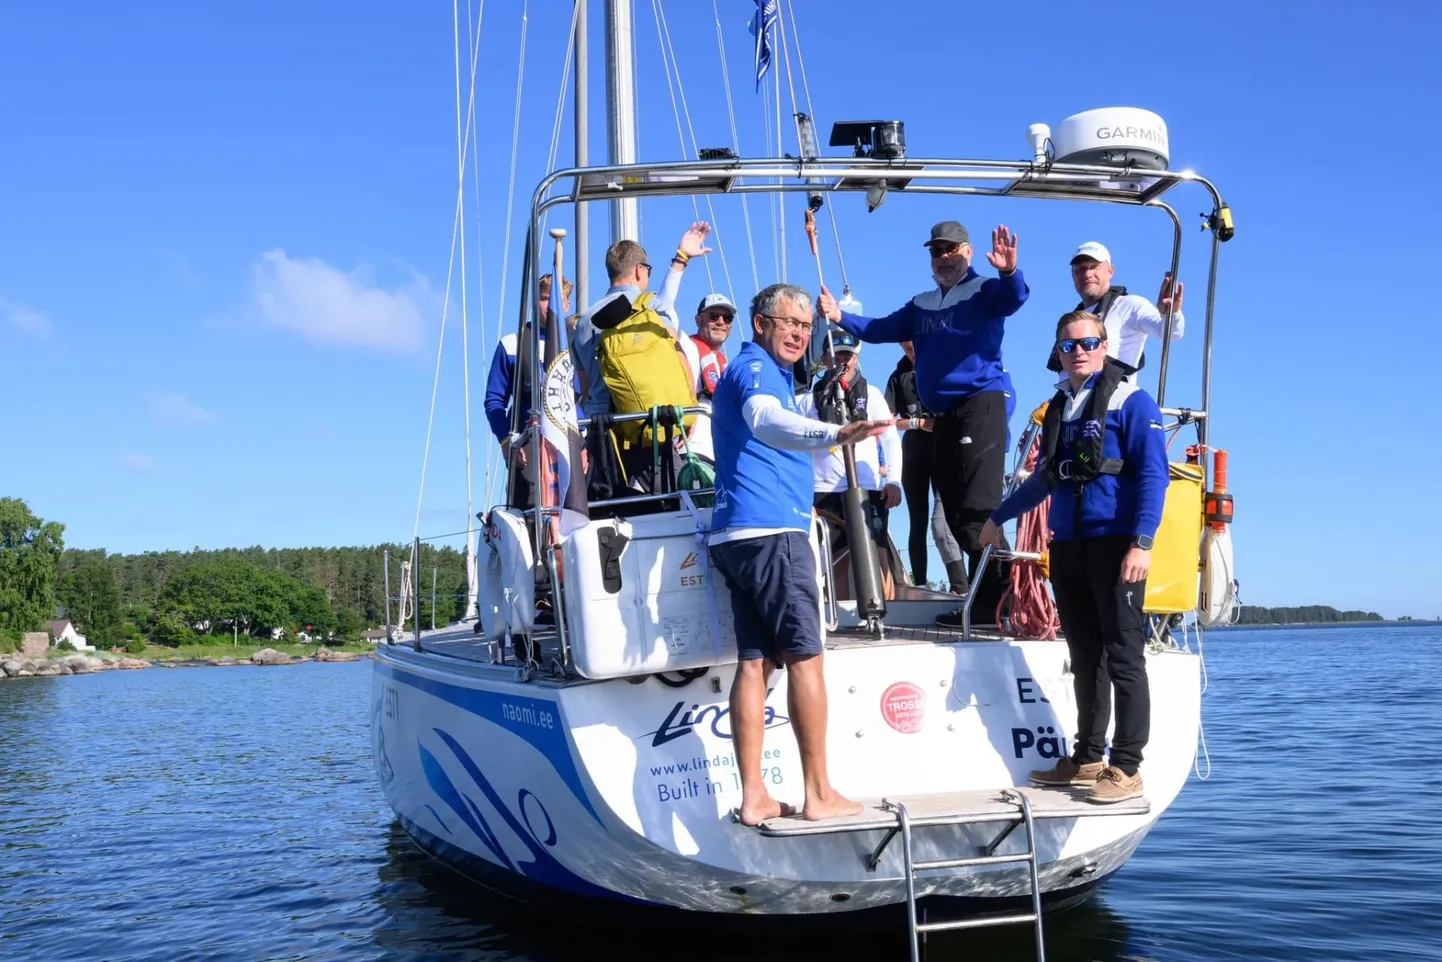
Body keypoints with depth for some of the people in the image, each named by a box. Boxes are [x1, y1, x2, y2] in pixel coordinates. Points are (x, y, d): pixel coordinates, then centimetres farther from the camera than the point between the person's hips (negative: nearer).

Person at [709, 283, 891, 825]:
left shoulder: (753, 371, 27)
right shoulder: (756, 368, -6)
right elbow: (765, 421, -30)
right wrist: (835, 434, -48)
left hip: (739, 536, 10)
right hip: (771, 531, -10)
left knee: (755, 661, 5)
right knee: (804, 657, -6)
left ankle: (753, 798, 3)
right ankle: (819, 795, -3)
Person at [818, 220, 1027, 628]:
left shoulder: (984, 290, 0)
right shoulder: (921, 305, 21)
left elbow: (1012, 299, -19)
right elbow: (881, 330, 21)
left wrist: (1009, 272, -40)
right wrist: (841, 318, 8)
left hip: (982, 402, -8)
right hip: (943, 415, 8)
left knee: (977, 507, -16)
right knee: (955, 510, 9)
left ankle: (991, 602, -15)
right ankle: (983, 600, 15)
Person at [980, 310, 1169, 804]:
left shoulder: (1130, 401, -3)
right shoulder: (1059, 407, 17)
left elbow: (1153, 475, -10)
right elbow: (1043, 480, 29)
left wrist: (1141, 542, -20)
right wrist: (999, 516, 37)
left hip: (1116, 548, -7)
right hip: (1067, 549, 7)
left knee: (1123, 659, -4)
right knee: (1085, 660, 12)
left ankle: (1126, 768, 0)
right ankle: (1087, 759, 20)